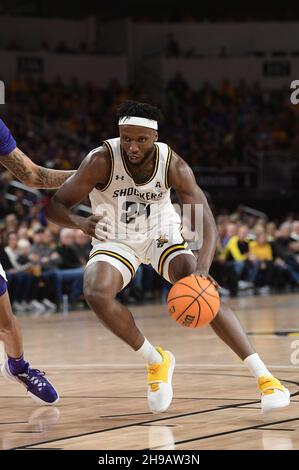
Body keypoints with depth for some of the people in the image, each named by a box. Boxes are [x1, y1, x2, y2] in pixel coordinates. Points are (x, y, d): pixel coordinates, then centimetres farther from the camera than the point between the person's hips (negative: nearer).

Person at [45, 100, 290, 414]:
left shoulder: (173, 165, -23)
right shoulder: (102, 161, -27)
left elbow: (205, 223, -27)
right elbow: (54, 206, -24)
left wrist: (202, 270, -47)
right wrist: (81, 223, -49)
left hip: (163, 234, 0)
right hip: (115, 241, 0)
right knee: (96, 294, -30)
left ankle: (263, 376, -22)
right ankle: (156, 361, -7)